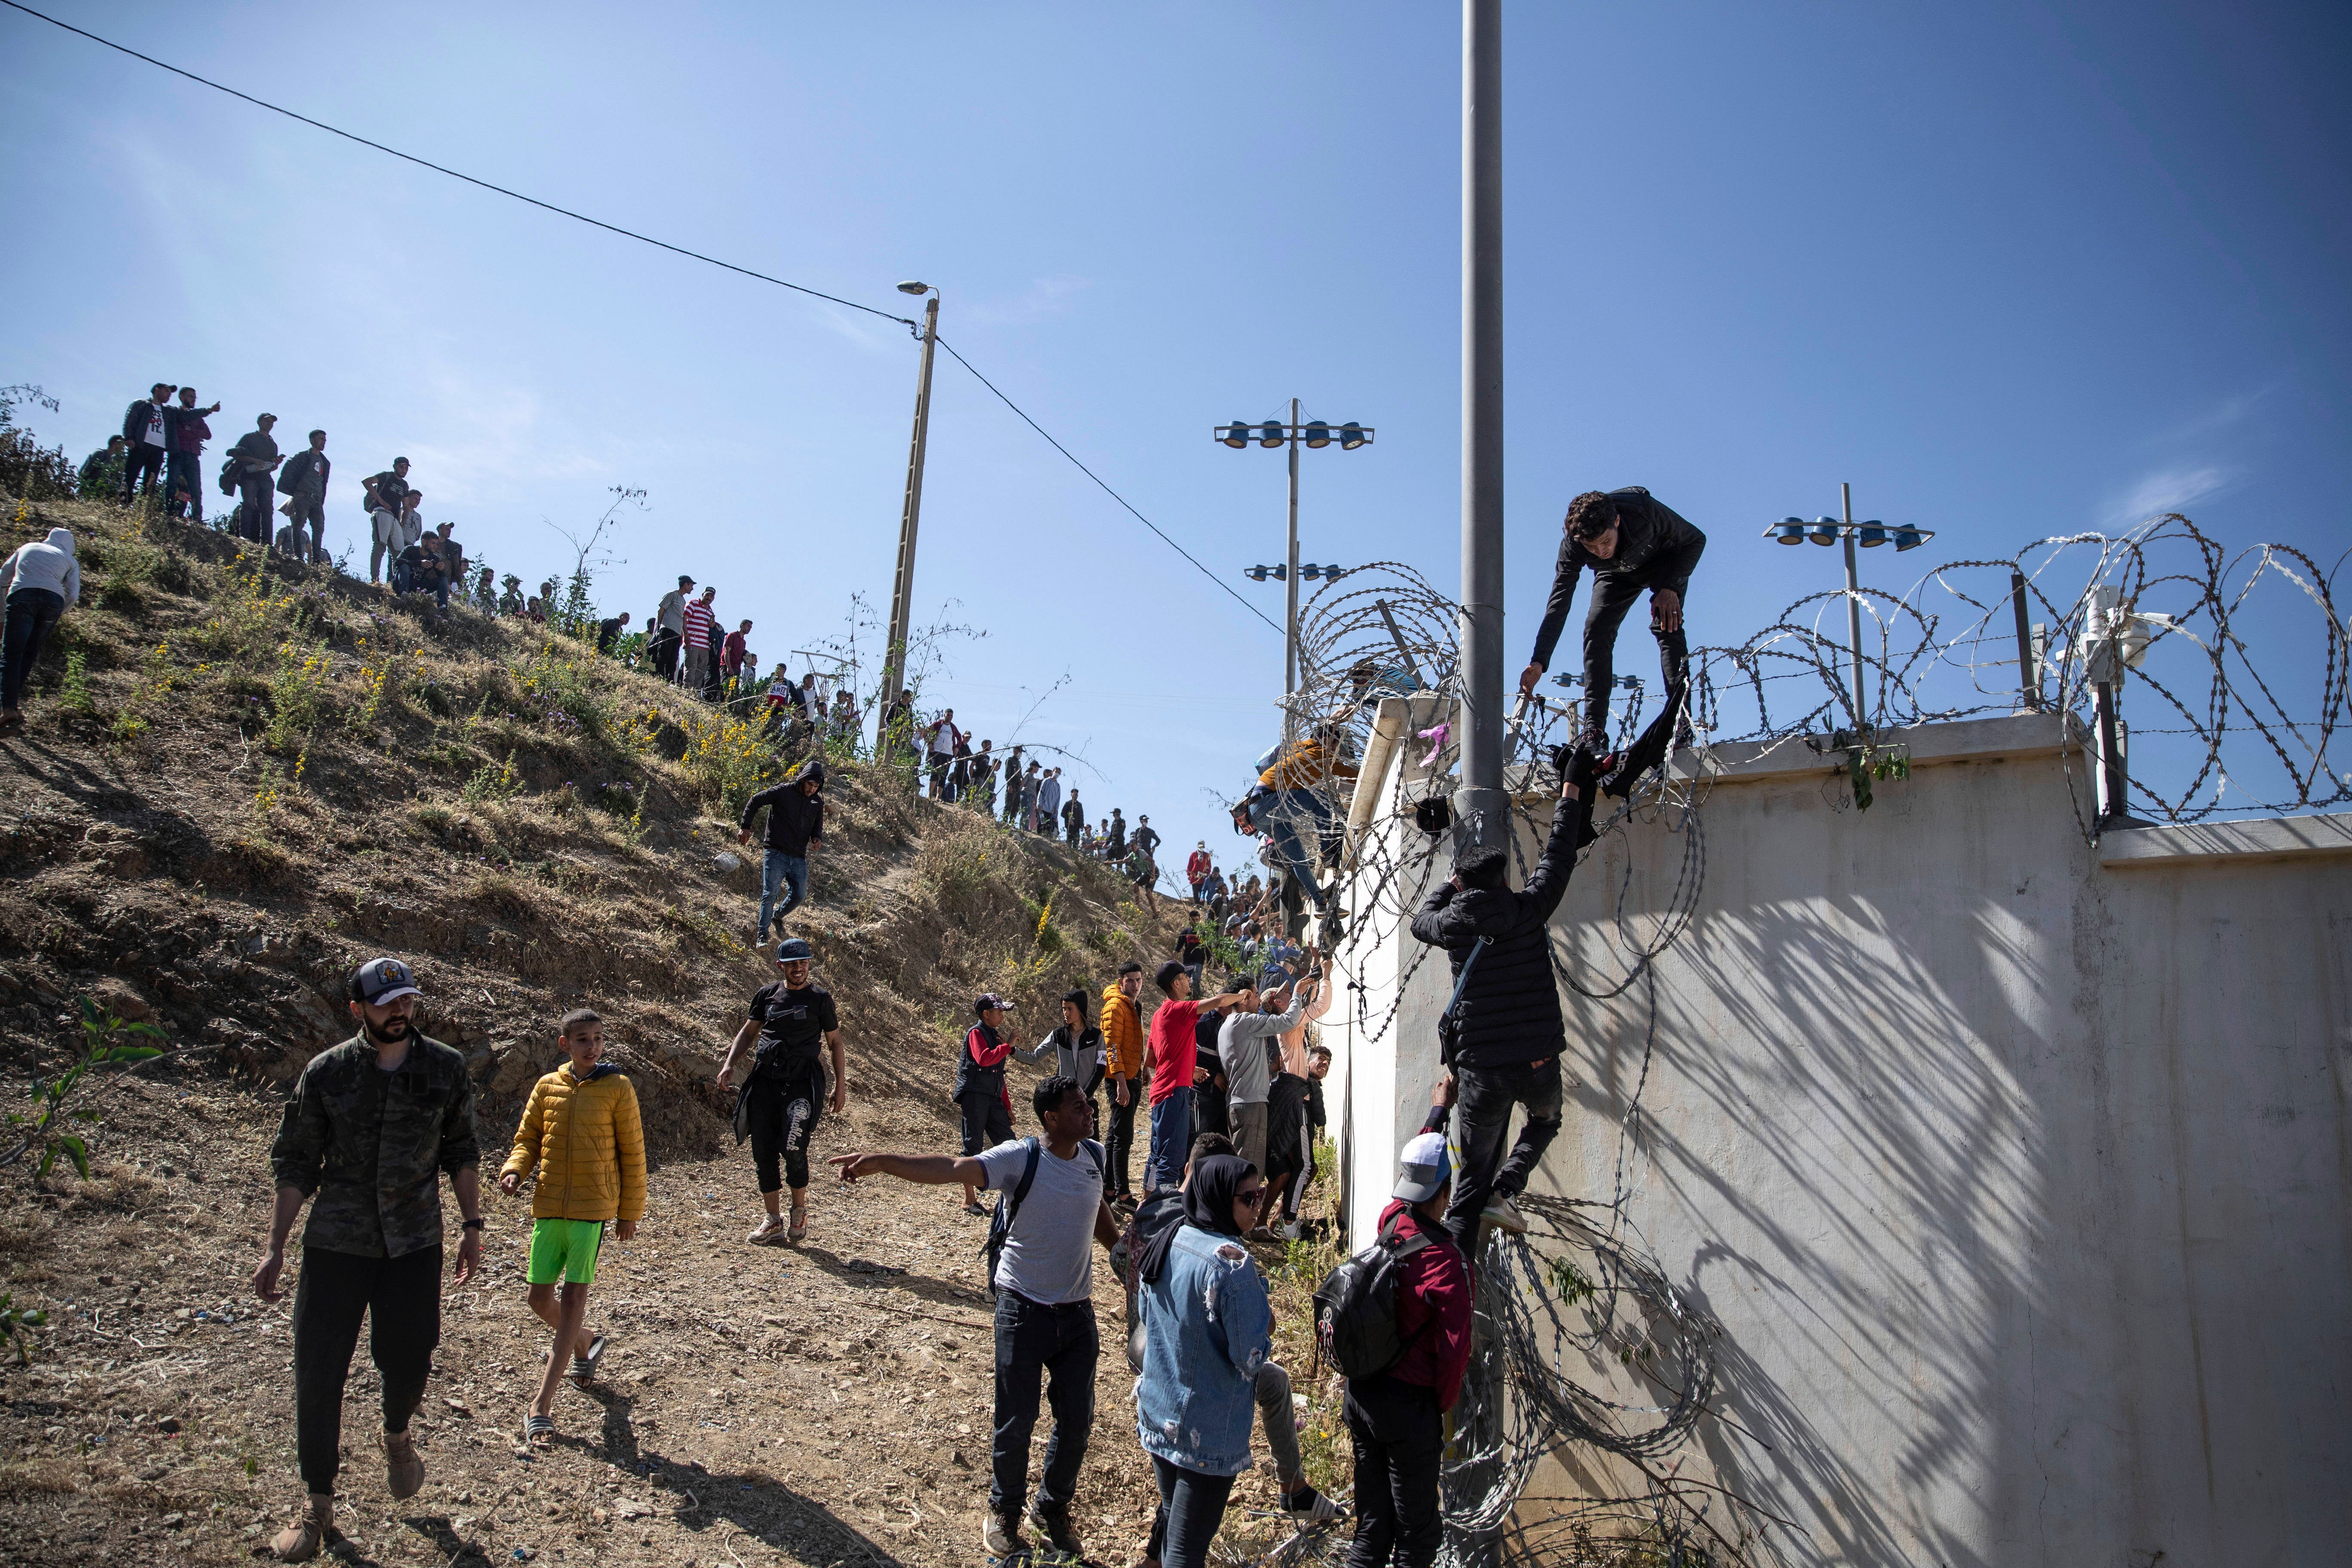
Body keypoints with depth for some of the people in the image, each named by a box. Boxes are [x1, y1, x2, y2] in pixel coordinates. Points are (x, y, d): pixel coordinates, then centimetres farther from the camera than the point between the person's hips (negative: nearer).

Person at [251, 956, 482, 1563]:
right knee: (318, 1373, 2)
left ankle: (397, 1437, 43)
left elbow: (461, 1153, 8)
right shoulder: (327, 1072, -5)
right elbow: (295, 1163, 2)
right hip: (336, 1241, 0)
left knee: (407, 1361, 8)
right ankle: (319, 1508, 20)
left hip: (414, 1244, 1)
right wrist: (276, 1249, 0)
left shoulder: (447, 1069, -2)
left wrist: (472, 1227, 5)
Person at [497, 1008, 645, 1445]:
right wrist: (514, 1170, -10)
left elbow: (632, 1152, 0)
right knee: (540, 1297, 7)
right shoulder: (547, 1087, 5)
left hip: (593, 1207, -4)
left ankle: (542, 1403, -4)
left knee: (573, 1296, -7)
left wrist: (631, 1211, 1)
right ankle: (584, 1343, 37)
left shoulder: (618, 1088, -3)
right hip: (549, 1205, 4)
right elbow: (528, 1139, 12)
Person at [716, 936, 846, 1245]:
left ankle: (800, 1210, 10)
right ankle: (773, 1221, 16)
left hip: (801, 1083, -4)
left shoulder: (820, 998, 3)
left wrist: (841, 1087, 4)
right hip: (764, 1081, 4)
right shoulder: (767, 994, 11)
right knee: (763, 1151, 4)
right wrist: (729, 1064, 3)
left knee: (793, 1147, -15)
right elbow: (748, 1031, 18)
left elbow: (835, 1043, 7)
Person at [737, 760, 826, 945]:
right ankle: (763, 935, -2)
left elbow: (818, 826, 18)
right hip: (776, 854, -5)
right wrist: (745, 827, -5)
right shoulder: (782, 792, -7)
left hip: (799, 858, 5)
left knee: (799, 895, 5)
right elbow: (755, 801, 1)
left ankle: (777, 916, 34)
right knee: (770, 894, -8)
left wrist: (818, 838, -5)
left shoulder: (817, 803, 7)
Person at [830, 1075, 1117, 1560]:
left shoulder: (1095, 1156, -1)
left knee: (1077, 1419, 12)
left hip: (1077, 1310, 5)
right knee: (1016, 1420, 7)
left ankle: (1052, 1508, 36)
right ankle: (1004, 1509, 33)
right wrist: (882, 1162, -47)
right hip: (1024, 1307, -4)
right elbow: (950, 1169, -34)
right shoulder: (1020, 1158, -19)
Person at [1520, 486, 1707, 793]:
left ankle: (1680, 715, -25)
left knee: (1666, 626, -25)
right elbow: (1558, 604, -30)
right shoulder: (1572, 546, -33)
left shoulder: (1646, 512, -39)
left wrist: (1671, 588, -33)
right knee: (1596, 631, -18)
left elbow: (1695, 540, -22)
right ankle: (1594, 729, -18)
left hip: (1665, 562, -2)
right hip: (1617, 574, 2)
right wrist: (1539, 662, -37)